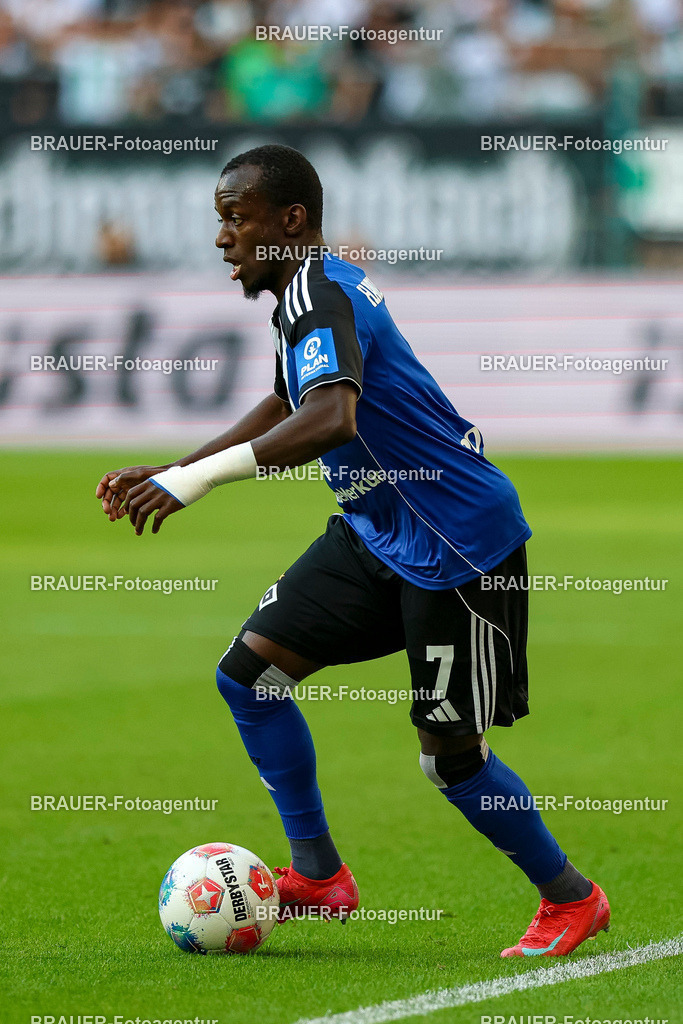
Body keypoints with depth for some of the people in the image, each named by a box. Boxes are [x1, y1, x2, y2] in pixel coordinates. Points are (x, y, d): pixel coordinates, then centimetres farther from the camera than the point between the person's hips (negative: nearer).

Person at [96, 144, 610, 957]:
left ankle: (571, 900, 17)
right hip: (376, 533, 10)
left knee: (449, 753, -4)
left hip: (459, 546, -10)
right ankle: (318, 877, 11)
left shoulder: (321, 294, -22)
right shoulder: (305, 292, 9)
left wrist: (204, 476, -42)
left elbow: (331, 418, -40)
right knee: (250, 669, 2)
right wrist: (169, 472, 21)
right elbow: (284, 408, 26)